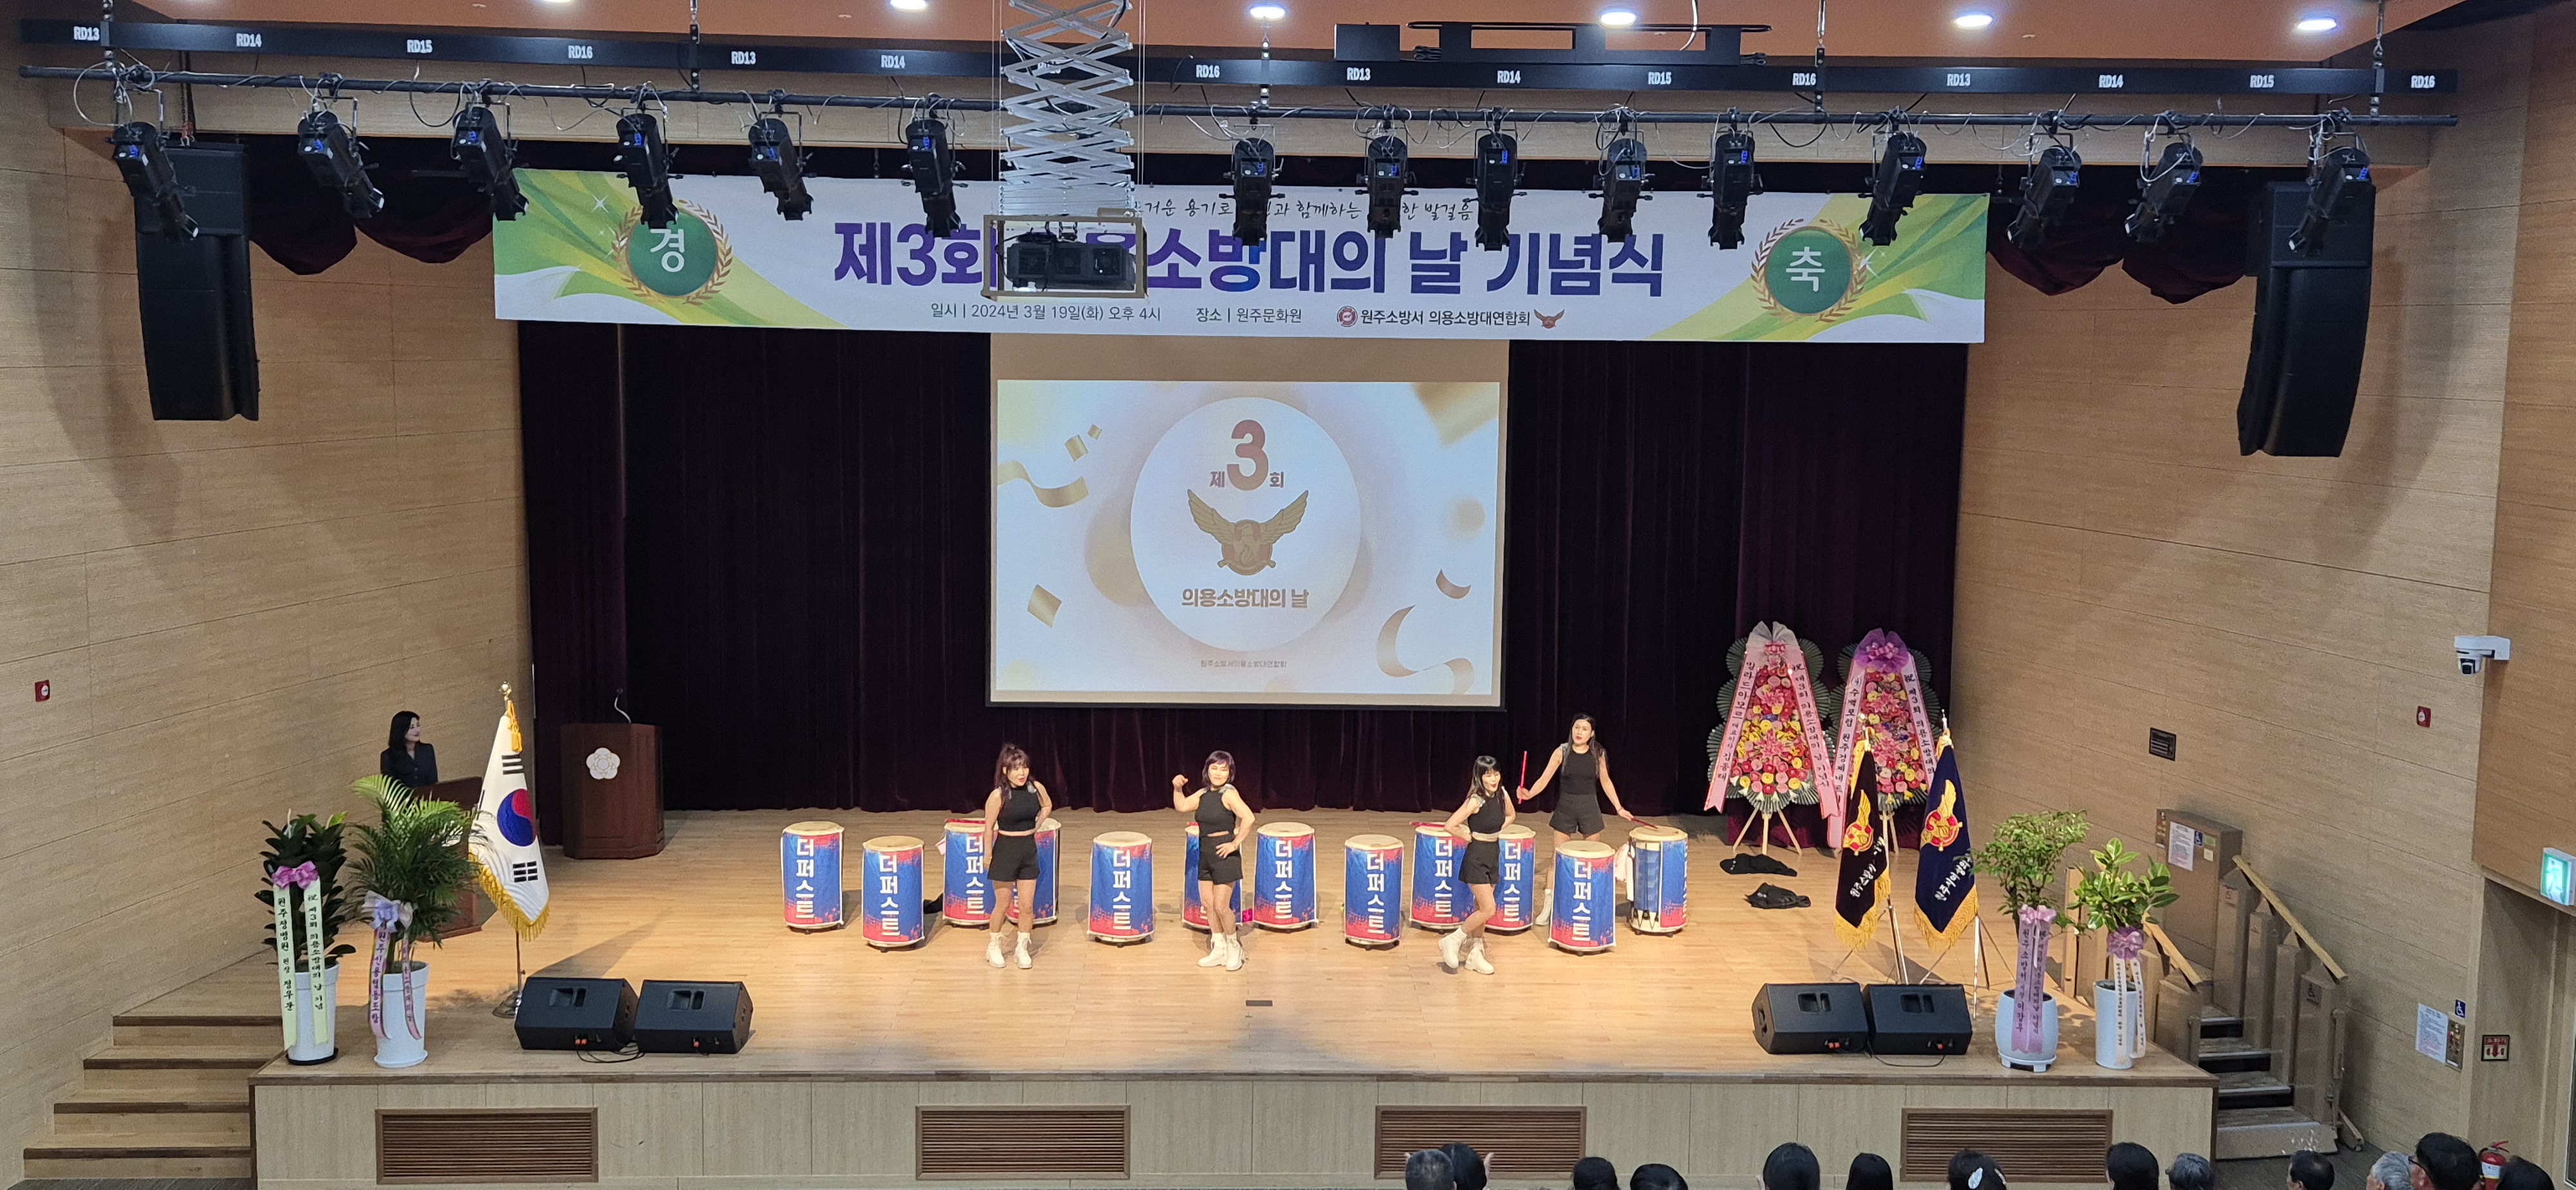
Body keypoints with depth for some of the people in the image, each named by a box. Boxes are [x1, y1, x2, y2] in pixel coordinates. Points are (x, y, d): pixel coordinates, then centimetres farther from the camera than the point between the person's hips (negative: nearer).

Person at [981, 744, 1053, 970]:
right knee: (1004, 905, 9)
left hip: (1029, 850, 4)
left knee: (1027, 906, 6)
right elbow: (989, 827, -11)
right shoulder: (998, 796, -17)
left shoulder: (1036, 788, -5)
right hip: (1005, 851, -4)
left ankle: (1022, 949, 22)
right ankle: (994, 946, 29)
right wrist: (987, 855, -8)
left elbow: (1047, 806, 16)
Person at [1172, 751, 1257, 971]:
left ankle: (1234, 947, 17)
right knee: (1207, 902, 12)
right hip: (1205, 853, 8)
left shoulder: (1229, 794, -17)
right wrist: (1178, 788, 2)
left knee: (1221, 906, -5)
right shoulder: (1204, 793, 7)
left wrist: (1236, 843, -24)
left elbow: (1248, 818, -29)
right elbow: (1182, 807, 18)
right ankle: (1219, 949, 25)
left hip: (1224, 853, -8)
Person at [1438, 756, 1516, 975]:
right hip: (1476, 857, -7)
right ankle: (1453, 940, 6)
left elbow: (1510, 816, 20)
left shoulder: (1502, 795, 0)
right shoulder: (1475, 801, -21)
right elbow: (1450, 825, -26)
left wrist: (1494, 832, 6)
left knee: (1481, 909, 13)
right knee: (1488, 909, -10)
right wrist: (1469, 837, -11)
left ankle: (1475, 954, 24)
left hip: (1494, 855, 7)